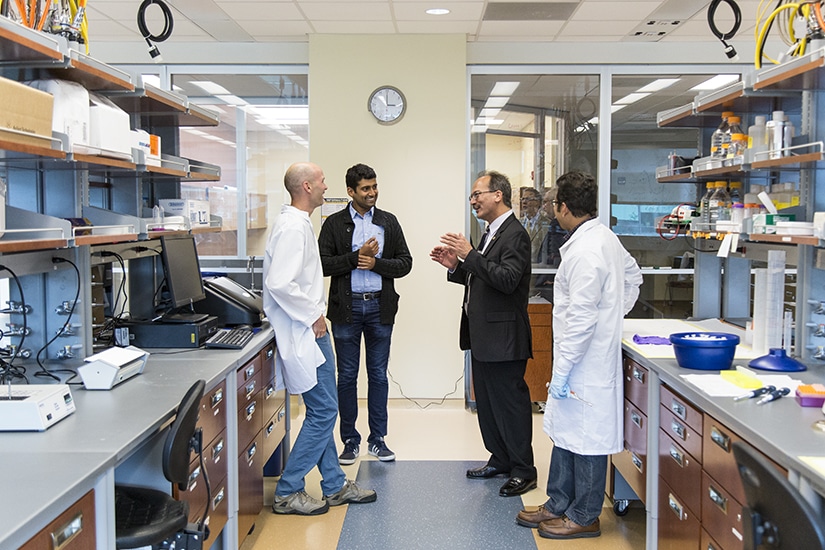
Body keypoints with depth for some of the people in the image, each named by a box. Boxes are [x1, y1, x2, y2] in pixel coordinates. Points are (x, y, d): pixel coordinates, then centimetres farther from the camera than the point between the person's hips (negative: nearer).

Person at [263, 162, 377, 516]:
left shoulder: (300, 223, 14)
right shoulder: (292, 228, -19)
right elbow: (279, 283, -28)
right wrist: (313, 316, -19)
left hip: (312, 331, 10)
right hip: (305, 333, -10)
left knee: (323, 410, 15)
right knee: (323, 411, -5)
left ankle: (335, 485, 26)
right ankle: (288, 492, 6)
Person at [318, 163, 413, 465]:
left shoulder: (388, 222, 7)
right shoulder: (334, 223, 0)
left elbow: (405, 262, 3)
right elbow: (323, 264, -7)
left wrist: (376, 263, -12)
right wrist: (357, 256, -15)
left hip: (379, 307, 2)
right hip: (347, 308, -1)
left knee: (378, 375, 8)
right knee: (347, 376, 6)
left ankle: (377, 439, 19)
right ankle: (350, 440, 18)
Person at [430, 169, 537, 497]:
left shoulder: (515, 234, -15)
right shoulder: (492, 233, 16)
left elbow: (507, 280, -26)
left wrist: (470, 255, -25)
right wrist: (455, 266, 5)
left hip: (503, 337, -10)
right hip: (483, 335, 10)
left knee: (511, 402, -1)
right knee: (487, 401, 17)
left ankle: (523, 471, 10)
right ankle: (500, 460, 30)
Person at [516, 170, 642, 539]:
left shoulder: (585, 251, -22)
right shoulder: (606, 238, 9)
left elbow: (581, 318, -24)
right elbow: (632, 276, 26)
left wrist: (563, 369, -20)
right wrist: (614, 315, 24)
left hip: (586, 362, -10)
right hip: (579, 359, 10)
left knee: (585, 438, 3)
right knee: (564, 432, 18)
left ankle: (584, 517, 17)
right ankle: (558, 505, 31)